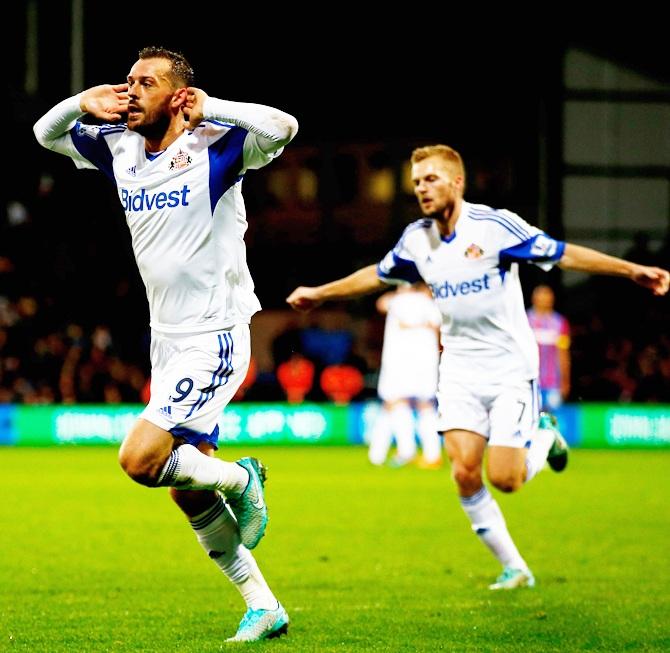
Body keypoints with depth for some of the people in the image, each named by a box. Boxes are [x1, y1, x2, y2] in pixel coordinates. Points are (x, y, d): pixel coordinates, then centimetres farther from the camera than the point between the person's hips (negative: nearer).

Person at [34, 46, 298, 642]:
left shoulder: (215, 147, -15)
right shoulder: (120, 149, 5)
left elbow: (282, 127, -33)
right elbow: (46, 133, 18)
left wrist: (207, 108, -22)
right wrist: (84, 102, -2)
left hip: (215, 340, -8)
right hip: (168, 341, 8)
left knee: (140, 459, -19)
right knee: (187, 491, 9)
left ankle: (239, 479, 8)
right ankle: (263, 608, 18)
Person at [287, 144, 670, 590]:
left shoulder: (495, 226, -15)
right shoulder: (417, 239, 1)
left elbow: (562, 254, -11)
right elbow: (378, 275, 21)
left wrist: (632, 271, -17)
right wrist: (320, 293, 29)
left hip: (511, 369, -4)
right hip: (459, 372, 4)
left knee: (504, 479, -12)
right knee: (465, 474, -11)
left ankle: (544, 440, 24)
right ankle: (513, 568, 5)